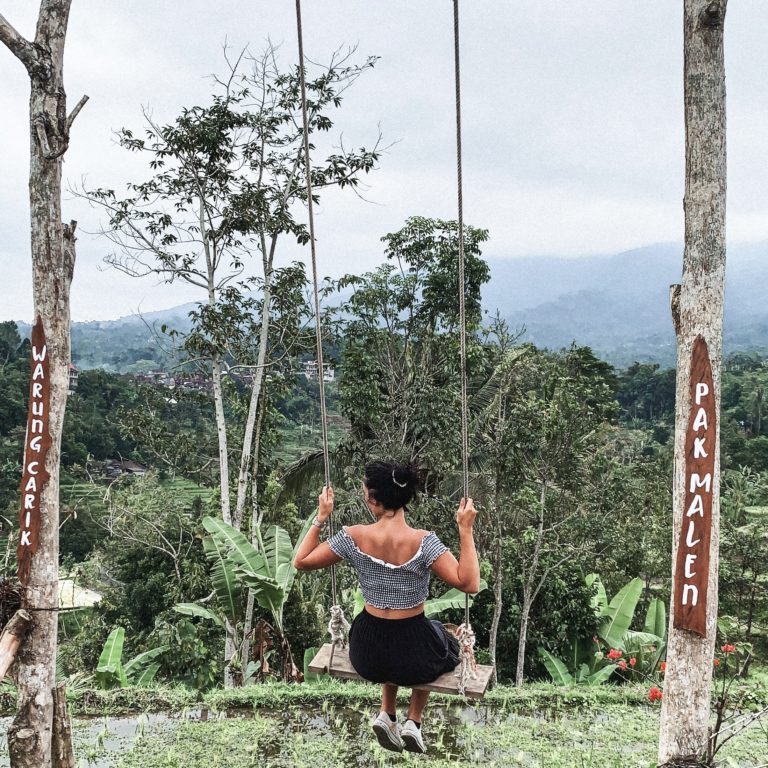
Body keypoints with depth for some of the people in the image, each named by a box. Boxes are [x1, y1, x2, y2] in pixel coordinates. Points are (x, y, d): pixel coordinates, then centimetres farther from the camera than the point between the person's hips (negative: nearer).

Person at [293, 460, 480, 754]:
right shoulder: (423, 541, -22)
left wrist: (321, 517, 3)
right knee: (441, 640, 35)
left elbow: (301, 561, -3)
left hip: (367, 653, 2)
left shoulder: (353, 537, -15)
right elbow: (468, 583, -25)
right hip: (414, 657, -2)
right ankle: (413, 722, 26)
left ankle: (387, 715, 25)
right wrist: (466, 530, -19)